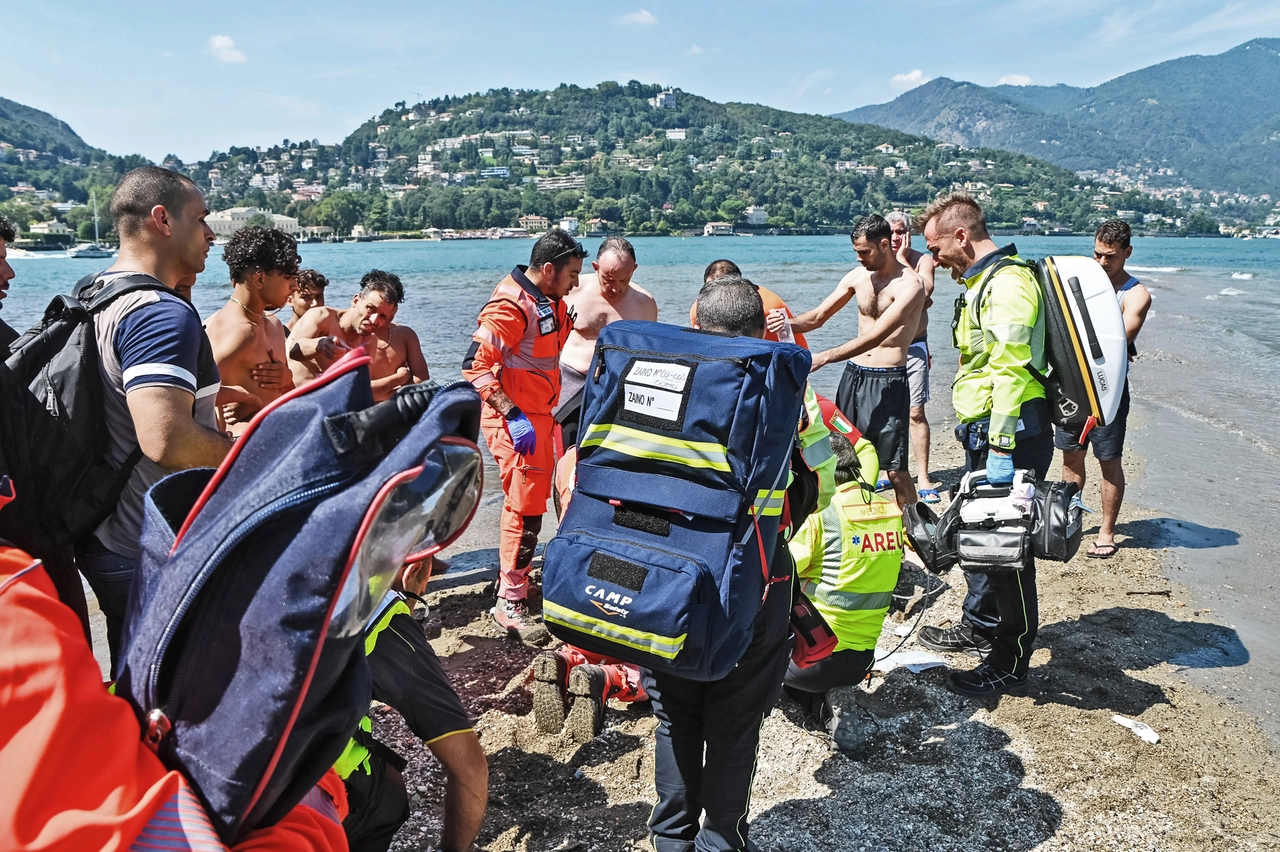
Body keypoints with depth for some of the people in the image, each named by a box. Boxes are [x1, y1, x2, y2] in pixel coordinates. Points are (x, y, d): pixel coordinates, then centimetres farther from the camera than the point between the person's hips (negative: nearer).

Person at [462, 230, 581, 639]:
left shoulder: (550, 300, 10)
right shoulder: (511, 306, -19)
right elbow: (475, 365, -24)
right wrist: (513, 415, -29)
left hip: (539, 413, 10)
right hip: (515, 419, -10)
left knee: (533, 497, 20)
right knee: (525, 506, -8)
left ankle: (514, 572, 38)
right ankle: (510, 603, 2)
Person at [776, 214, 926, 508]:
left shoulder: (909, 285, -13)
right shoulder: (858, 276, 7)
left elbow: (875, 336, -23)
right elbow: (818, 316, 8)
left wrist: (822, 358, -30)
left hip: (888, 381, -6)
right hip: (853, 374, 6)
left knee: (894, 470, -5)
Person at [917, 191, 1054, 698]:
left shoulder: (1006, 284, -18)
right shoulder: (985, 281, 17)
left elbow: (1011, 374, -25)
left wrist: (1000, 452, -25)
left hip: (1009, 437, -11)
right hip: (987, 434, 11)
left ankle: (1010, 664, 12)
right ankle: (980, 626, 39)